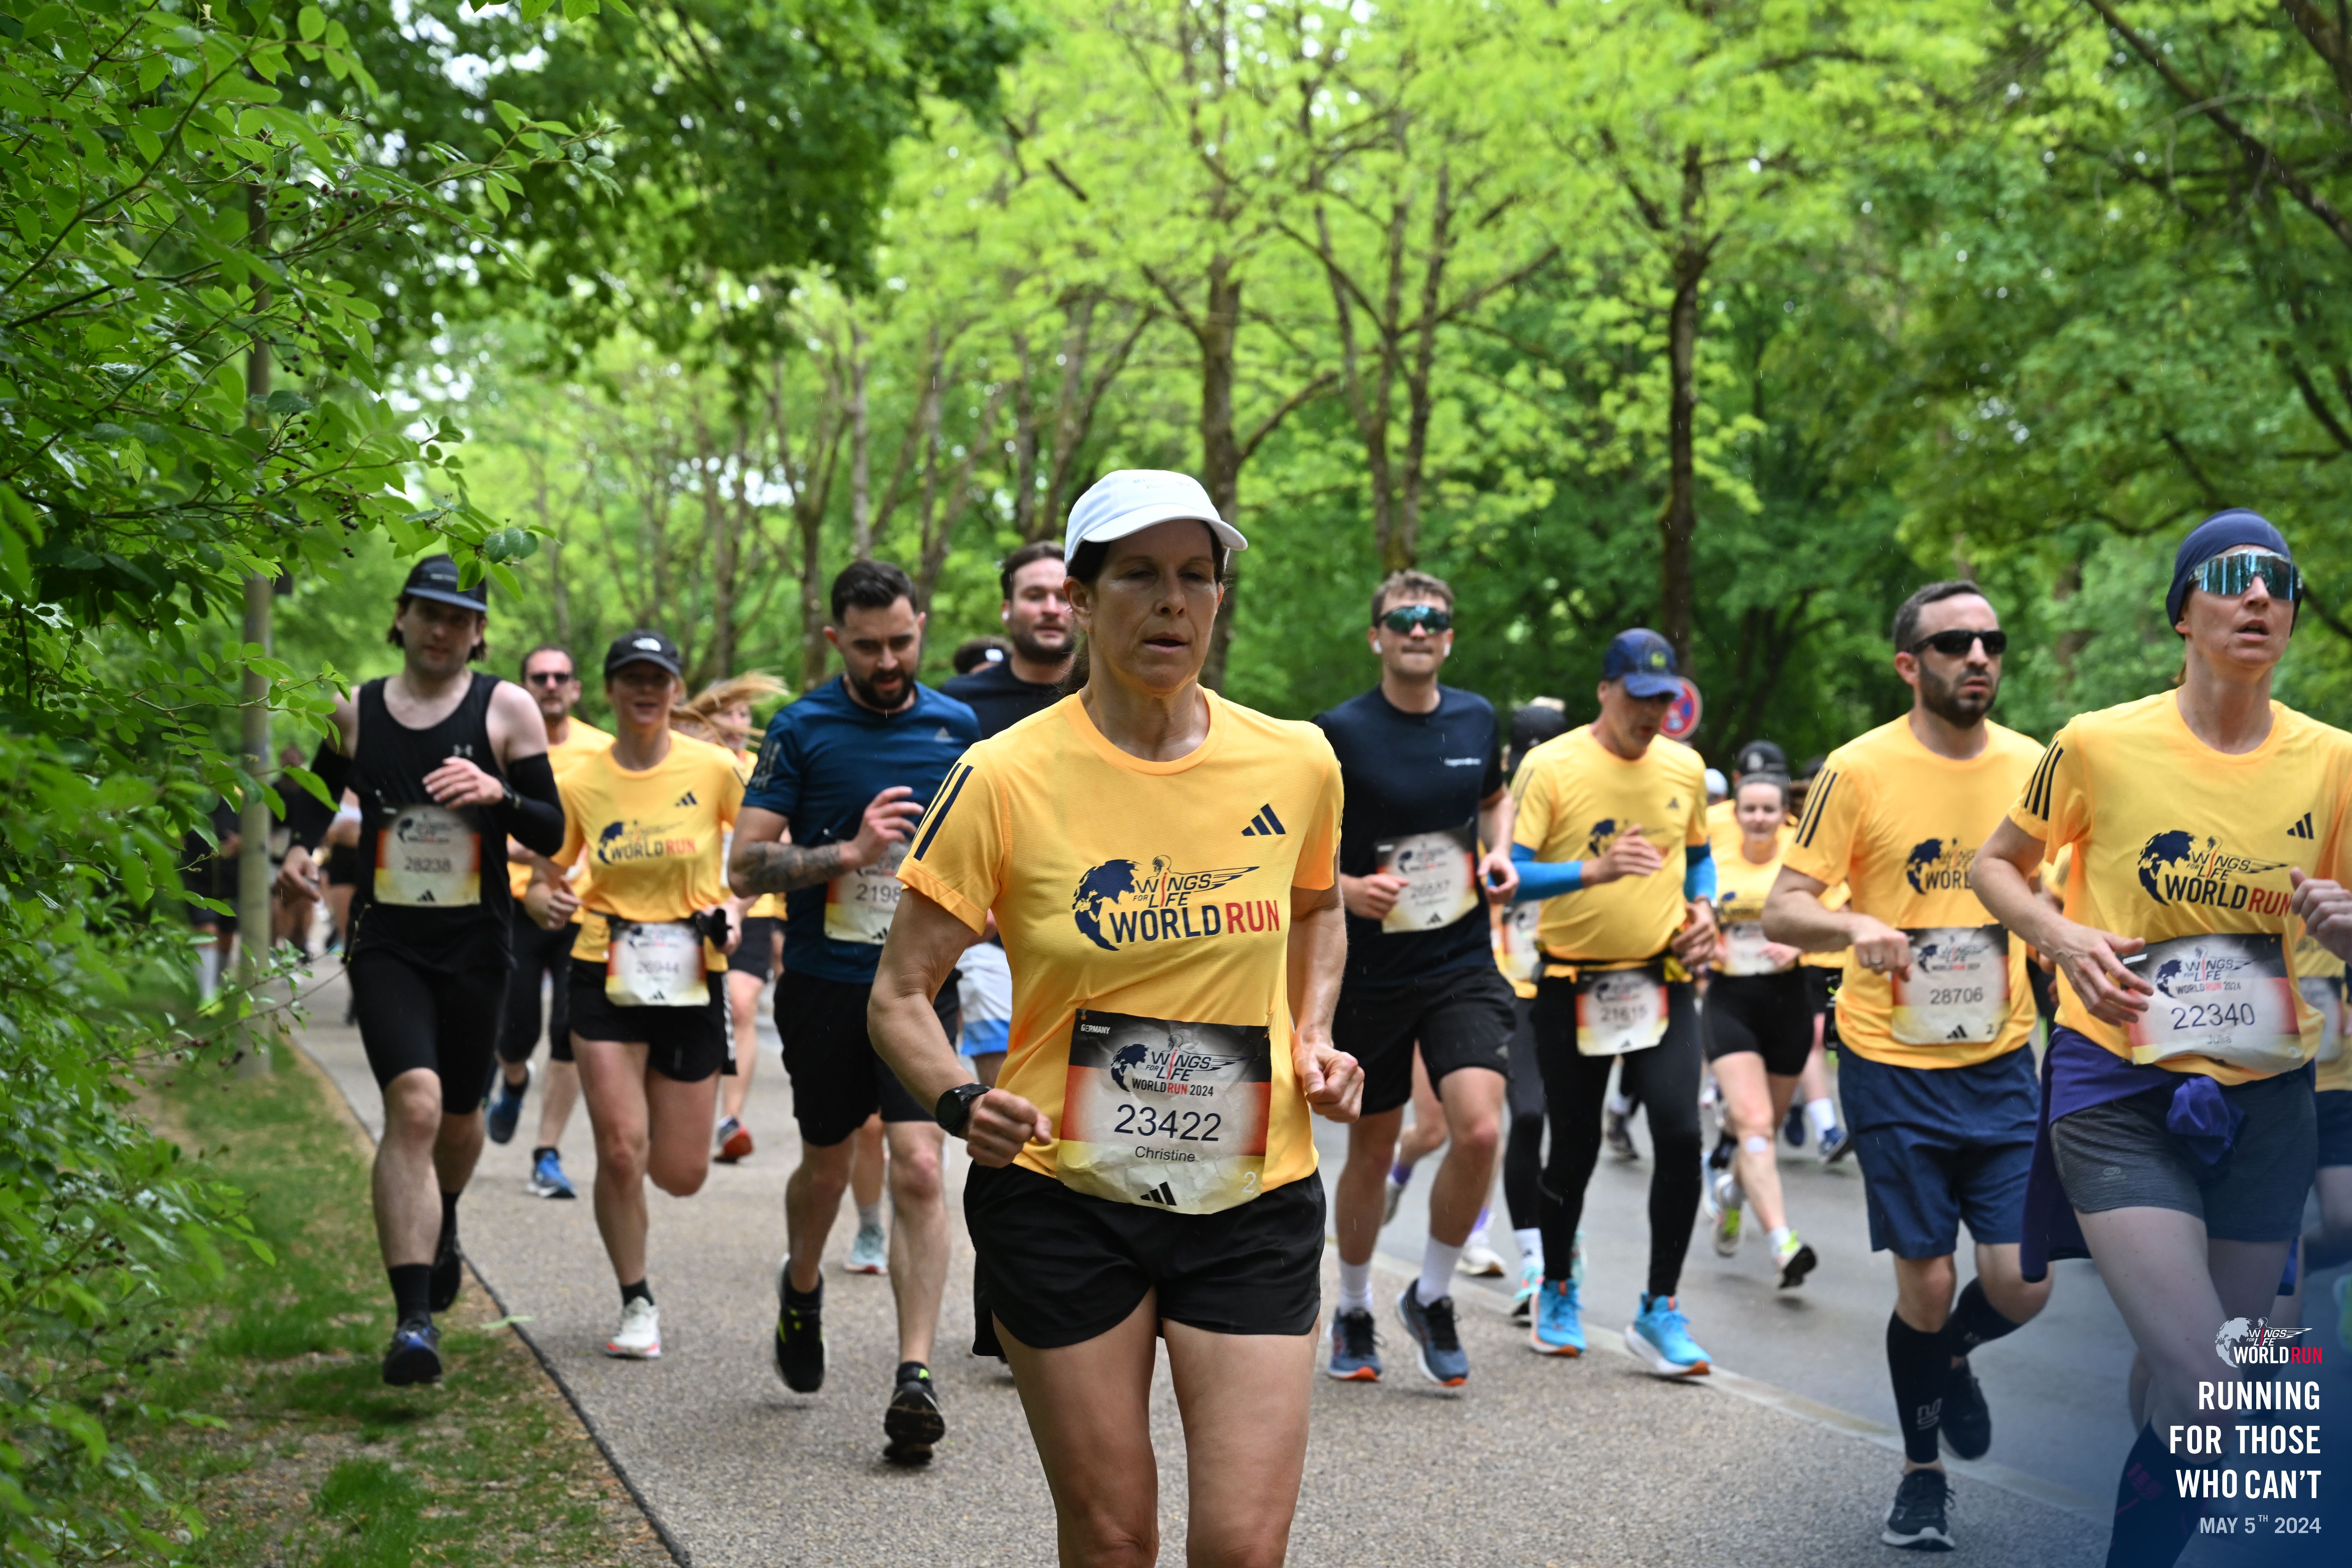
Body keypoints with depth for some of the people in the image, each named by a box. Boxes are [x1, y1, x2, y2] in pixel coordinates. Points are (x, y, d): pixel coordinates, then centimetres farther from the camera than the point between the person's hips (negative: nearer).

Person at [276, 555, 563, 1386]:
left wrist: (498, 795, -18)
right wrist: (300, 846, 3)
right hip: (387, 943, -1)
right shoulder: (356, 711, 5)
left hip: (476, 947, 1)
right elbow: (319, 790, 24)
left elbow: (552, 832, 1)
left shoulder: (507, 709, 1)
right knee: (414, 1105, -20)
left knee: (459, 1116, 14)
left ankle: (442, 1222, 51)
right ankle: (413, 1319, -22)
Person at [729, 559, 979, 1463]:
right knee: (828, 1162, 15)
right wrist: (851, 853, -20)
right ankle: (801, 1288, 45)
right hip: (824, 983, 0)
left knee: (919, 1168, -12)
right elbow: (746, 866, -8)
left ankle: (915, 1376, -11)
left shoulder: (956, 727, 4)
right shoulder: (801, 730, -3)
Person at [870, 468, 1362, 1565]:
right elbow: (900, 993, -5)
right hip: (1062, 1197, -2)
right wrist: (960, 1103, -23)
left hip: (1253, 1198, 2)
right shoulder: (1007, 778, -10)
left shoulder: (1295, 763, 0)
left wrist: (1315, 1039, 5)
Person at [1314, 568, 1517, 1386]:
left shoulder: (1476, 719, 4)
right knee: (1372, 1150, 9)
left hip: (1463, 965, 2)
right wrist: (1348, 889, -20)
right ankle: (1353, 1312, 31)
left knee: (1479, 1131, -16)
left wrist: (1499, 857, 5)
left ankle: (1432, 1296, 7)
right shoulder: (1340, 732, -8)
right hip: (1368, 974, -2)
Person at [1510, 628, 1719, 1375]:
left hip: (1662, 978, 3)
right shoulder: (1551, 767, -8)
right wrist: (1595, 871, -30)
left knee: (1680, 1132, -13)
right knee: (1575, 1147, 7)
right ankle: (1557, 1291, 31)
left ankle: (1661, 1310, -1)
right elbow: (1511, 874, -15)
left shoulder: (1685, 769, 6)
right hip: (1573, 982, -2)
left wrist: (1703, 907, 2)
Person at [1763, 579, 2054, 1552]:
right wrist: (1856, 927, -28)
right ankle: (1922, 1472, 26)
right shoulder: (1859, 770, -9)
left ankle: (1949, 1361, 33)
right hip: (1893, 1068, -3)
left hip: (2001, 1065, 3)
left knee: (2022, 1282, -3)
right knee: (1926, 1281, 2)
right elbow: (1783, 909, -10)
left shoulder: (2032, 766, 3)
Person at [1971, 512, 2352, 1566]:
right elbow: (1997, 866, 7)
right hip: (2117, 1092, -4)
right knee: (2205, 1399, -17)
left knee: (2195, 1399, 13)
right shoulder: (2099, 745, -7)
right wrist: (2063, 936, -13)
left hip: (2265, 1101, 4)